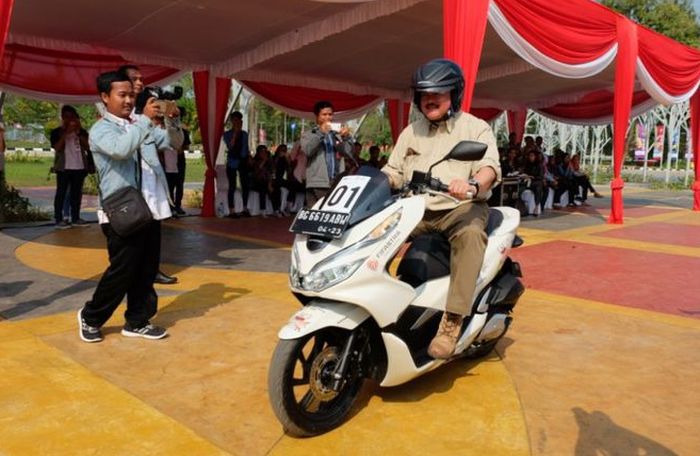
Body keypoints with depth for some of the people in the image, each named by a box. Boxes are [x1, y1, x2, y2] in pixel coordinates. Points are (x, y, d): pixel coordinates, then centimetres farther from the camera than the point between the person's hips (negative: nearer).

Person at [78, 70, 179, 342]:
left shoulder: (141, 126, 15)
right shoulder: (100, 130, -5)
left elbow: (174, 142, 11)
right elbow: (120, 149, -26)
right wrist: (146, 119, -26)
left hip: (151, 210, 6)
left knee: (146, 270, 11)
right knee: (122, 271, 0)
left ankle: (137, 322, 24)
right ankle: (90, 317, 23)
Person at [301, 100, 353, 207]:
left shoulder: (337, 134, 19)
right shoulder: (309, 134, 11)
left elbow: (348, 151, 8)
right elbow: (307, 150, -9)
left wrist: (346, 137, -9)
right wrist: (320, 133, -16)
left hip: (337, 184, 3)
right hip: (317, 184, -3)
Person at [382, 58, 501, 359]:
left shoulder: (476, 128, 3)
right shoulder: (411, 132, 18)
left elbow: (490, 166, -13)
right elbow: (392, 173, 13)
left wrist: (472, 184, -36)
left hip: (461, 208, -4)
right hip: (416, 210, 5)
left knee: (470, 233, -38)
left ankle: (452, 322, -39)